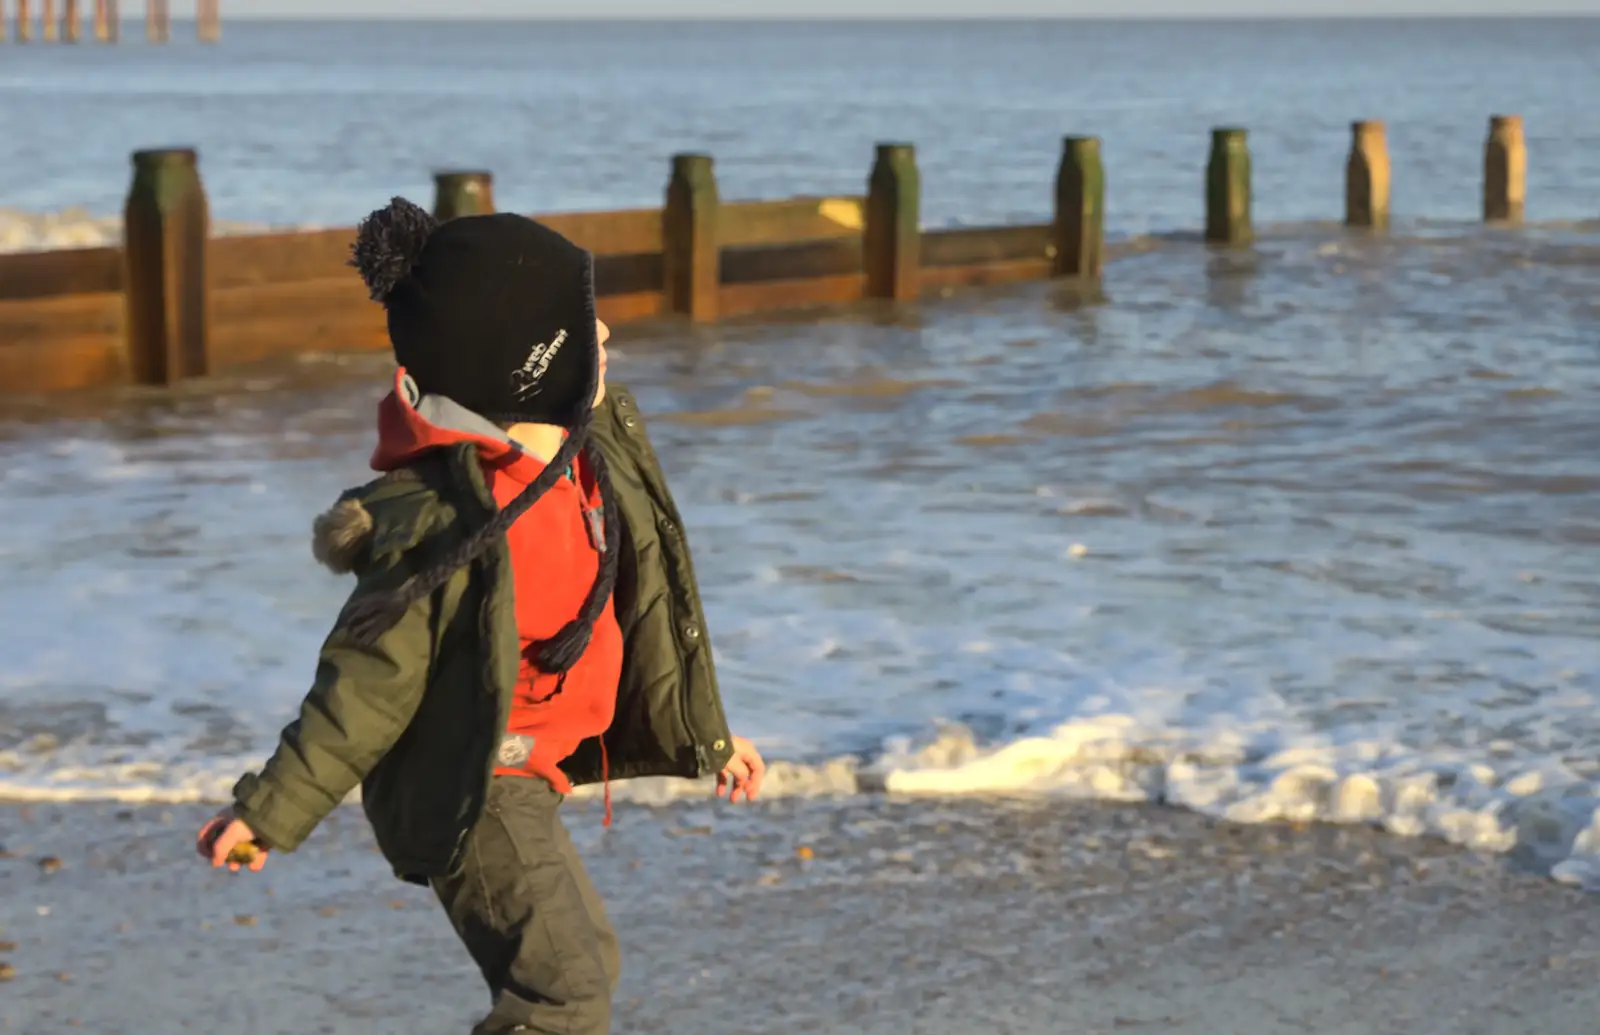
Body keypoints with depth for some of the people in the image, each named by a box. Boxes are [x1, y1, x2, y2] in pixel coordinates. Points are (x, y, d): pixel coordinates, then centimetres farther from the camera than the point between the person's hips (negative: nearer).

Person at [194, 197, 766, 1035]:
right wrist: (272, 809, -20)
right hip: (466, 787, -10)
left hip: (526, 773, 10)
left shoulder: (595, 451, 0)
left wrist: (704, 738, 21)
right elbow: (372, 677, -21)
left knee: (585, 962, 22)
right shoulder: (445, 516, -26)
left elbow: (644, 611, 13)